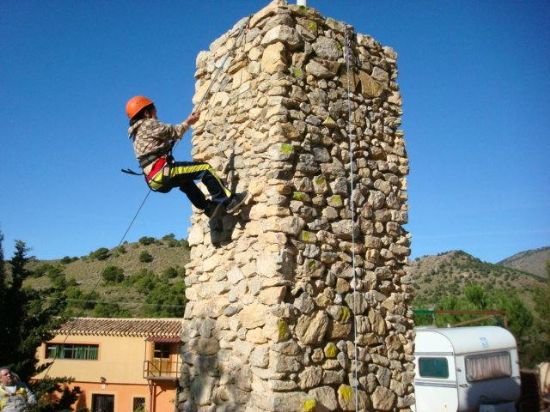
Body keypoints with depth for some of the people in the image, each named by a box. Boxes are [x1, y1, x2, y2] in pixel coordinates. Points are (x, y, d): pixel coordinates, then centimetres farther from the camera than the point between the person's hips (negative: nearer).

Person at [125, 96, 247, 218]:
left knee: (185, 181, 36)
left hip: (154, 180, 10)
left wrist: (186, 123, 24)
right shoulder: (148, 124, -3)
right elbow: (174, 132, 0)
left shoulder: (137, 134, 25)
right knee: (205, 168, -6)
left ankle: (209, 208, 35)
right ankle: (228, 201, -5)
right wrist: (188, 122, 16)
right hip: (161, 172, -10)